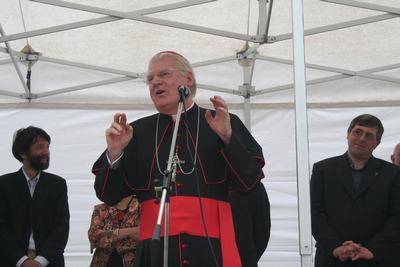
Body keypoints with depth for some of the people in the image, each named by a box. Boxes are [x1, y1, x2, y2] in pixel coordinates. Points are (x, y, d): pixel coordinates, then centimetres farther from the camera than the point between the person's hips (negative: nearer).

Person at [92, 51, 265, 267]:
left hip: (211, 245, -1)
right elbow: (107, 195, 9)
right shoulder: (136, 132, 13)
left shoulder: (224, 123, 8)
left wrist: (227, 137, -13)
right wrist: (114, 153, -7)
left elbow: (248, 181, -1)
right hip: (154, 247, 2)